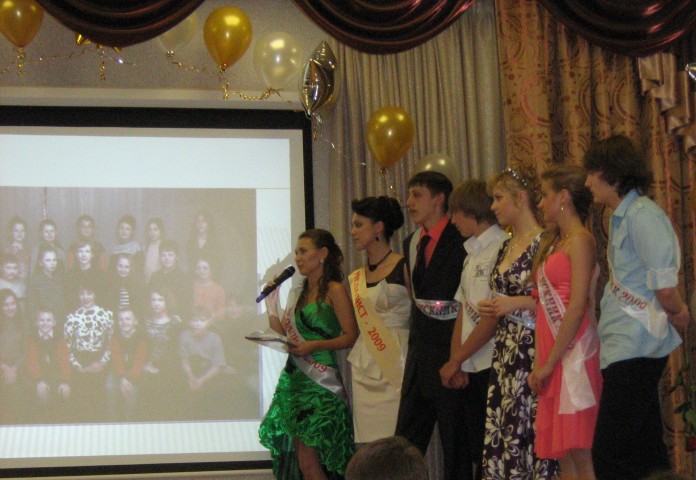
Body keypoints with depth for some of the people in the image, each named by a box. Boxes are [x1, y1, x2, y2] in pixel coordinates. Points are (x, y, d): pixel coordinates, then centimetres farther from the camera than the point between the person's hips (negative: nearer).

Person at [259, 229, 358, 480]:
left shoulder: (334, 291, -5)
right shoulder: (300, 293, 17)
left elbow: (350, 335, -10)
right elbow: (284, 332, 17)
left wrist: (314, 346, -19)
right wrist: (271, 301, 11)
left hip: (320, 380, -7)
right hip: (294, 377, 7)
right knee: (298, 457, 5)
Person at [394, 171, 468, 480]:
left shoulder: (461, 239, -10)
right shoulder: (412, 243, 15)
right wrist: (414, 343, 14)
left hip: (450, 352, -8)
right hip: (420, 355, 8)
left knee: (454, 441, 0)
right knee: (406, 442, 9)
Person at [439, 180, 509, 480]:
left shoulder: (502, 249, -11)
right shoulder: (472, 255, 18)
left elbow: (495, 316, -14)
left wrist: (456, 360, -8)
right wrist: (455, 362, 3)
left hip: (493, 365, -8)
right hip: (470, 369, 8)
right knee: (476, 450, 9)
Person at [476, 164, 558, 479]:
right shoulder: (506, 247, 17)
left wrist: (517, 303, -16)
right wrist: (492, 309, 8)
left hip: (534, 350, -8)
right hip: (505, 353, 8)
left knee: (531, 434, -9)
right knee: (501, 436, 3)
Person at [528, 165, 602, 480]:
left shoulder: (580, 240, -6)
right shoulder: (554, 243, 19)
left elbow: (577, 307, -14)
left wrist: (549, 362, -14)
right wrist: (539, 362, 8)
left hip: (573, 355, -9)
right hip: (551, 358, 9)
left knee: (579, 453, -10)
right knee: (562, 455, 7)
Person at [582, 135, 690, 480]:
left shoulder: (642, 215, -14)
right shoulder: (622, 216, 16)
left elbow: (665, 286, -19)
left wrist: (674, 314, -2)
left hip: (634, 347, -10)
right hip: (624, 347, 10)